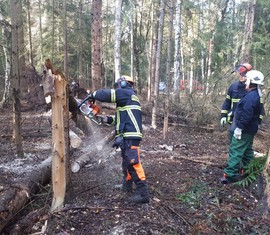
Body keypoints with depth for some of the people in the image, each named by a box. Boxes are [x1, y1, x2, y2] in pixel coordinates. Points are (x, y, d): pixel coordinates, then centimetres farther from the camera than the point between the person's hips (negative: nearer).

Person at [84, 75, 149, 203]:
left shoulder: (126, 93, -4)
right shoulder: (127, 99, 26)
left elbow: (106, 94, -12)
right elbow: (123, 118, 25)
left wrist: (93, 94, 6)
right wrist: (109, 119, 14)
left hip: (130, 136, -11)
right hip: (127, 136, 11)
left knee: (134, 163, -14)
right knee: (126, 162, 23)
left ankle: (143, 194, -14)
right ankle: (127, 185, 39)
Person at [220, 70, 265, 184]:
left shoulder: (251, 96, -21)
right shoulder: (256, 95, 12)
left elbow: (246, 115, -27)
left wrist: (239, 127, -24)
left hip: (244, 130, -11)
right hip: (250, 129, 11)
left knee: (235, 151, -9)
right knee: (247, 151, 19)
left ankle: (230, 175, -8)